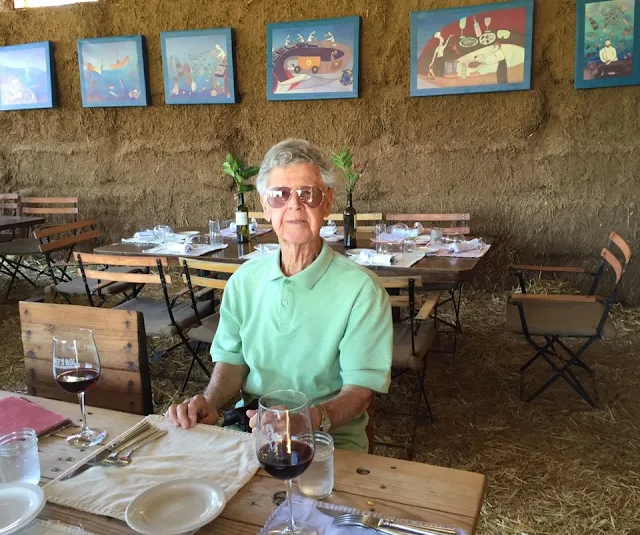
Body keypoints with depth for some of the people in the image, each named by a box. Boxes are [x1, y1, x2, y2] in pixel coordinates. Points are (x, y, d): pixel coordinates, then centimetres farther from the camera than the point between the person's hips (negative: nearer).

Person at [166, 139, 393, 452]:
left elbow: (360, 388, -11)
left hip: (330, 439, -3)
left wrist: (312, 419, -29)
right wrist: (210, 402, -7)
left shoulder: (360, 288, -11)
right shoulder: (245, 279, 6)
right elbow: (233, 358, 13)